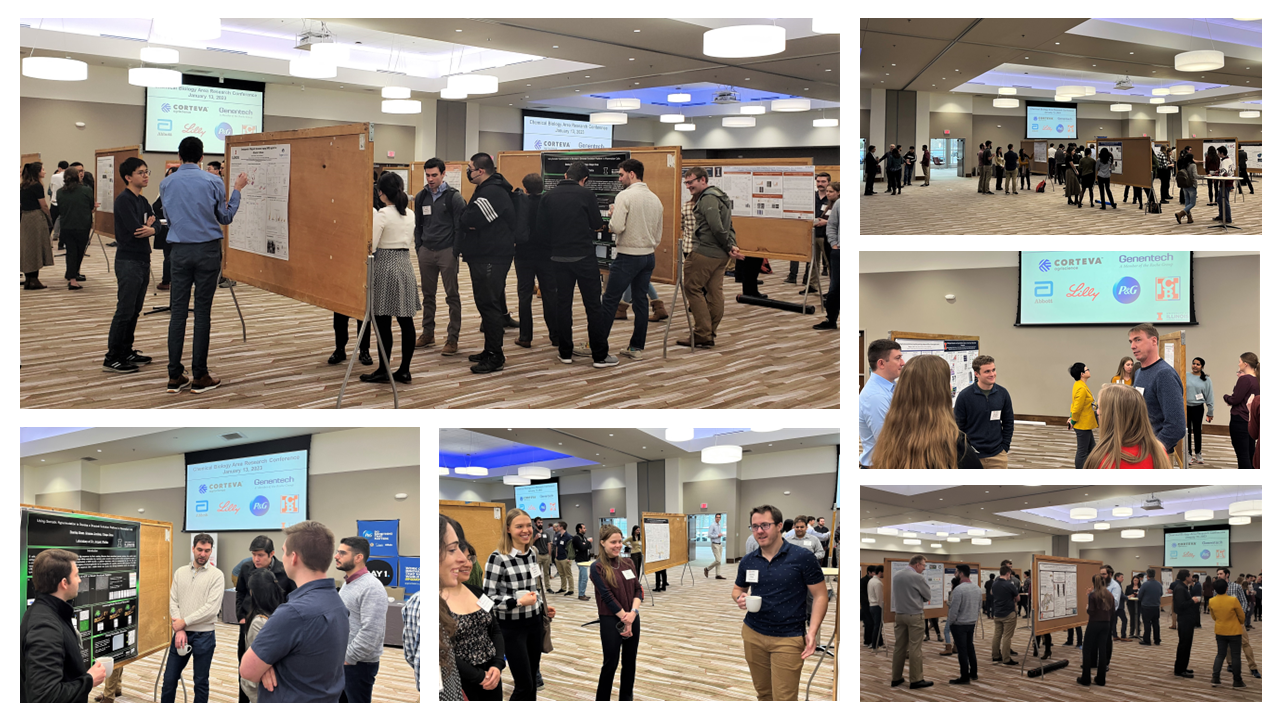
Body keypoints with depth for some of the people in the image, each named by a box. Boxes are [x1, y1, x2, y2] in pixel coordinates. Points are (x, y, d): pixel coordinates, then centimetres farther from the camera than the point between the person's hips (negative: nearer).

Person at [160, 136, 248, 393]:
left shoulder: (167, 184, 4)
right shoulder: (212, 182, -6)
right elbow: (226, 217, 6)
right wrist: (236, 190, 17)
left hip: (180, 251, 3)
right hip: (207, 251, -2)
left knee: (177, 311, 5)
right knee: (202, 311, 0)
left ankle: (175, 377, 4)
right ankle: (199, 377, 2)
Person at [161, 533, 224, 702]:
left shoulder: (216, 575, -6)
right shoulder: (180, 573, 8)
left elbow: (211, 608, -14)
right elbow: (173, 602, 4)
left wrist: (184, 622, -11)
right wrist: (179, 630, -8)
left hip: (204, 635, -4)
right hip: (180, 633, 4)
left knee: (201, 681, 6)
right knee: (169, 678, 9)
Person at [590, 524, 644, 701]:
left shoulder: (628, 563, 6)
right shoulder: (597, 567, -10)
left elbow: (638, 590, 2)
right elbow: (607, 596, -14)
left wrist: (633, 612, -14)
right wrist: (624, 618, -15)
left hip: (632, 619, 5)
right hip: (611, 621, -5)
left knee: (630, 662, 11)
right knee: (611, 663, 1)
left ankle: (626, 700, 24)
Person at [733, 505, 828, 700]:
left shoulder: (802, 558, -8)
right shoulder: (748, 561, 5)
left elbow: (820, 595, -4)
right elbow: (737, 589, 21)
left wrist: (812, 632, -14)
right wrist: (740, 599, -4)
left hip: (788, 638, -4)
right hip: (753, 635, 4)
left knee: (784, 698, -7)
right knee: (763, 693, 10)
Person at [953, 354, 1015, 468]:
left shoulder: (1002, 393, 1)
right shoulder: (964, 396, -9)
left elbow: (1008, 423, 11)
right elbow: (958, 427, -4)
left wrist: (1005, 447, 4)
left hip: (998, 456, 3)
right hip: (972, 457, -2)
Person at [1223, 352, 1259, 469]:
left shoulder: (1244, 379, -17)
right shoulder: (1257, 380, 9)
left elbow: (1235, 400, -17)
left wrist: (1226, 396, 4)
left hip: (1240, 420, -9)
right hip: (1251, 421, 9)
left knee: (1242, 454, -6)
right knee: (1250, 454, 15)